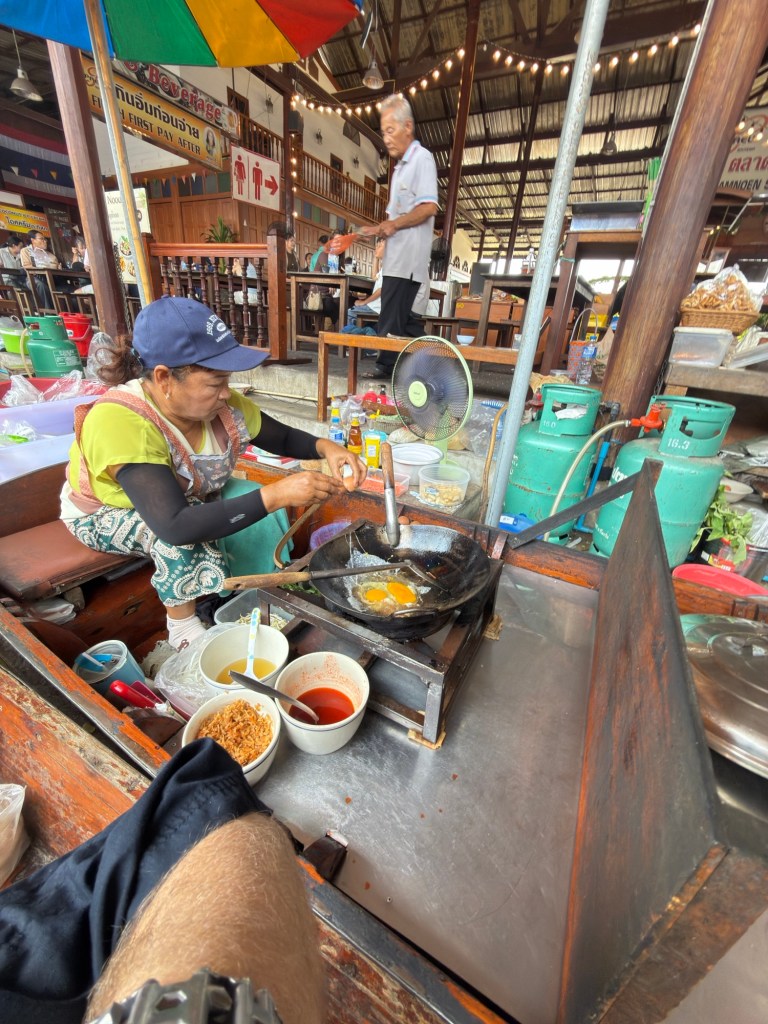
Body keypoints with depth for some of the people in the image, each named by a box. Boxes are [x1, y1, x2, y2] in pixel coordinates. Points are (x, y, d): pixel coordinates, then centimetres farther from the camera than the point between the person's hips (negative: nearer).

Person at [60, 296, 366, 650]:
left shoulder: (221, 403, -23)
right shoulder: (119, 422, -39)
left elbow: (284, 438, -8)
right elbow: (176, 527, -47)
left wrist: (325, 446, -29)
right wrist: (276, 494, -51)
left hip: (189, 494, 5)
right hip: (107, 512, -4)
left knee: (262, 513, -16)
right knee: (185, 536, -34)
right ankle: (183, 626, -8)